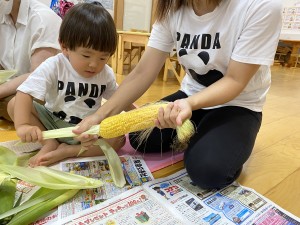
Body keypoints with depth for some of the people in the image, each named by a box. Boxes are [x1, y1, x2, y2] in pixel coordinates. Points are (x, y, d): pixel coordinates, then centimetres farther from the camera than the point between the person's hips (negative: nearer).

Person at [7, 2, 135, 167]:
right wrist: (22, 125, -43)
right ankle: (50, 143, -15)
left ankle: (65, 151, -23)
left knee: (119, 139, -22)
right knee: (14, 105, -17)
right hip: (52, 122, -1)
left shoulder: (107, 75, -8)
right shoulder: (53, 66, -19)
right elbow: (24, 93, -27)